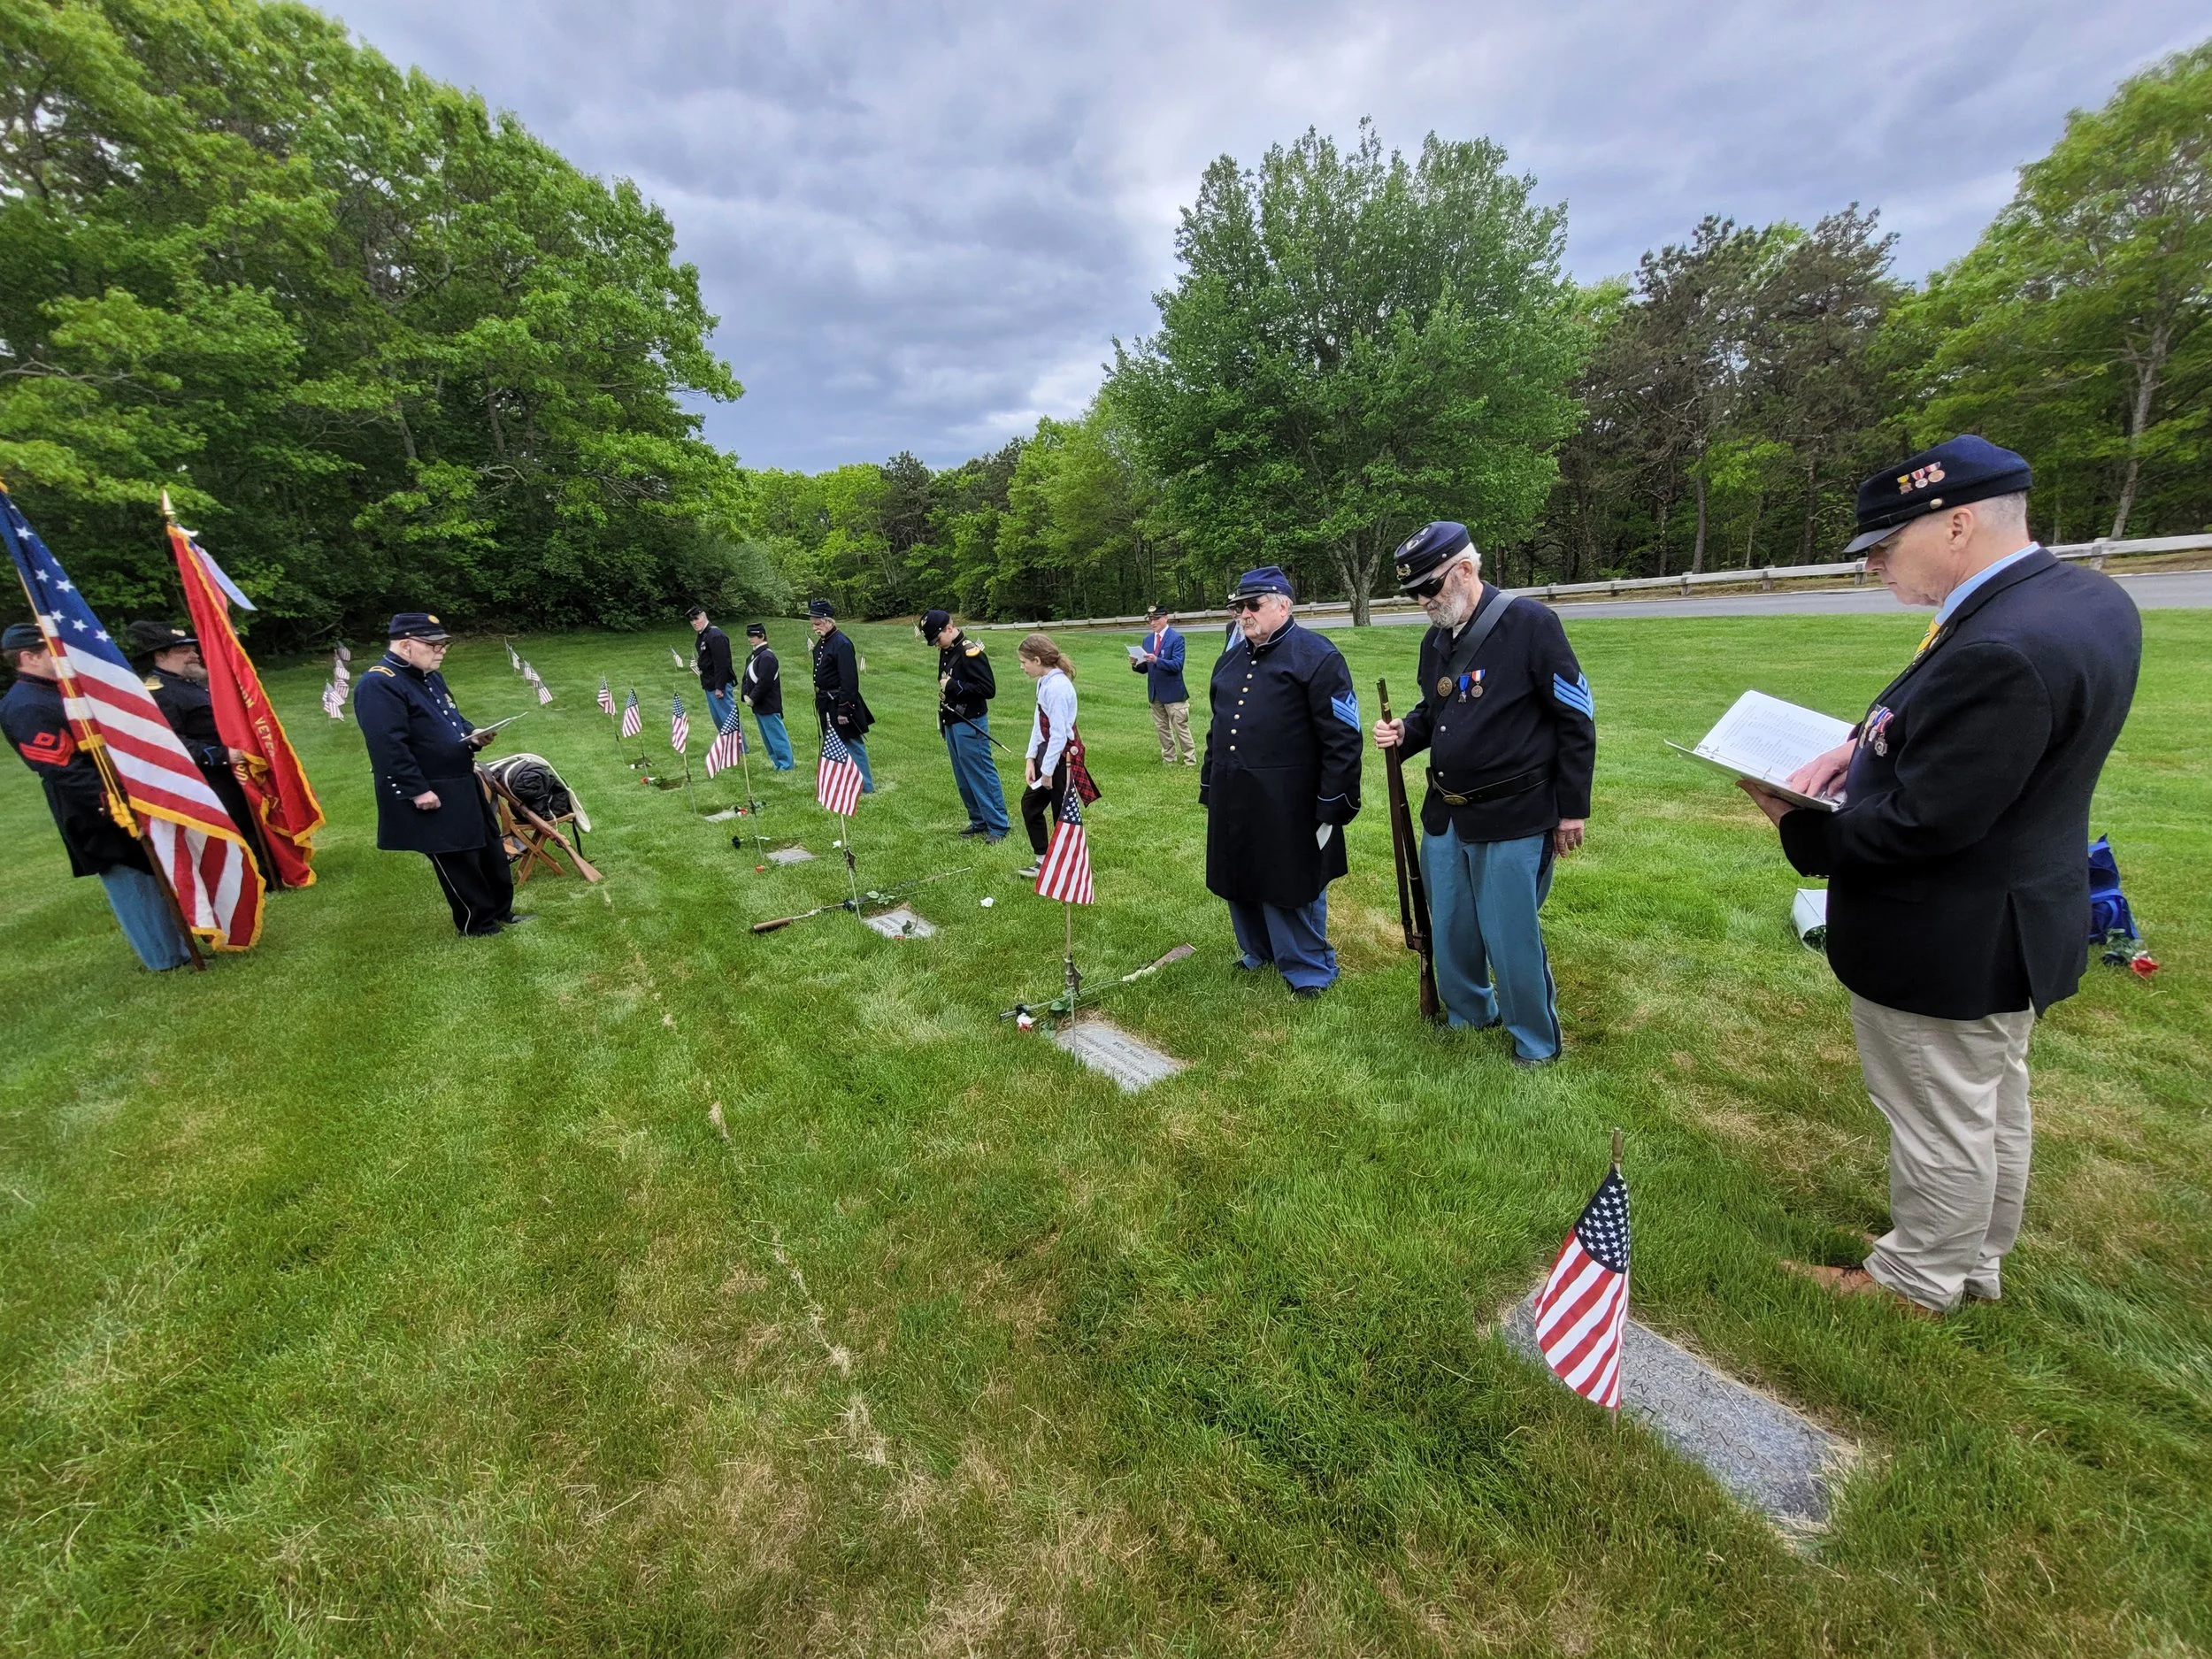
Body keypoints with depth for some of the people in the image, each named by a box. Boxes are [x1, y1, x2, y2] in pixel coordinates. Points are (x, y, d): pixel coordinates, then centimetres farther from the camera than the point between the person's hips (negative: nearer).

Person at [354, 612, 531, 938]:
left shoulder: (430, 676, 11)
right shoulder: (378, 684, -19)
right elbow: (388, 745, -25)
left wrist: (471, 736, 2)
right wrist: (418, 791, -25)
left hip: (462, 783, 10)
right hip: (431, 794, -10)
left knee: (490, 847, 16)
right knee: (457, 859, 3)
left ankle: (502, 910, 30)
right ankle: (477, 921, 18)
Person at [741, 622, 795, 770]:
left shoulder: (767, 657, -17)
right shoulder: (751, 657, 13)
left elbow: (764, 682, -22)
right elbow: (747, 678, 17)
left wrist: (752, 698, -17)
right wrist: (745, 695, 2)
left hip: (769, 705, -10)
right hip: (759, 705, 10)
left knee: (776, 734, -2)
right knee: (767, 735, 16)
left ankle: (786, 764, 5)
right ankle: (776, 761, 26)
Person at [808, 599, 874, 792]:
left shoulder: (842, 644, -18)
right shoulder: (821, 643, 11)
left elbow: (849, 680, -22)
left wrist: (844, 709, -23)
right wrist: (820, 702, 19)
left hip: (840, 704, -9)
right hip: (827, 704, 10)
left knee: (852, 744, -1)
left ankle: (866, 786, 8)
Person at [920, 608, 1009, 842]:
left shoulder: (970, 652, -16)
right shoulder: (946, 652, 10)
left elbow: (989, 689, -20)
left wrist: (955, 686, -22)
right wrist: (943, 719, 15)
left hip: (970, 725, -9)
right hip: (952, 723, 9)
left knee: (982, 775, -6)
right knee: (963, 778, 14)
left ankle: (998, 826, 1)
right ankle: (979, 821, 25)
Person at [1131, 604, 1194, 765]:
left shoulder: (1176, 638, -9)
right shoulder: (1148, 639, 10)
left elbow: (1177, 665, -19)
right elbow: (1145, 669, 12)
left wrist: (1157, 660, -31)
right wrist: (1136, 664, -10)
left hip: (1172, 691, -6)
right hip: (1154, 692, 7)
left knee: (1181, 727, -2)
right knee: (1161, 728, 14)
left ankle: (1190, 760, 7)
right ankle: (1168, 759, 25)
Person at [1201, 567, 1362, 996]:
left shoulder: (1316, 656, -9)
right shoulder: (1230, 661, 15)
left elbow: (1343, 739, -14)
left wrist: (1333, 805, -16)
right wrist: (1209, 788, 19)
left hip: (1289, 806, -7)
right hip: (1234, 802, 7)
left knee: (1292, 887, 4)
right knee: (1241, 882, 17)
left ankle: (1309, 969, 24)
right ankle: (1258, 952, 39)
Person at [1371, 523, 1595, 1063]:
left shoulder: (1529, 623, -14)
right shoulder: (1436, 640, 7)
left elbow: (1577, 719, -10)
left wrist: (1572, 809, -8)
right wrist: (1405, 733, -3)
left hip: (1512, 818, -7)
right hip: (1444, 815, 7)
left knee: (1511, 936, 3)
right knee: (1449, 926, 17)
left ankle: (1537, 1041, 26)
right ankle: (1467, 1012, 40)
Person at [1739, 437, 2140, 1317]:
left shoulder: (1998, 649, -30)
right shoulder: (2086, 596, 2)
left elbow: (1919, 824, -28)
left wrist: (1801, 827, -13)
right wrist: (1863, 743, -2)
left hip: (1946, 945, -10)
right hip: (2011, 923, 10)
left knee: (1941, 1124, 10)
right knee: (1994, 1108, 25)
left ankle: (1919, 1280, 32)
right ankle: (1977, 1260, 45)